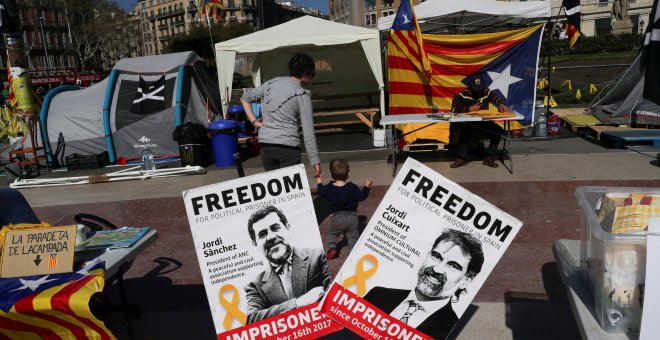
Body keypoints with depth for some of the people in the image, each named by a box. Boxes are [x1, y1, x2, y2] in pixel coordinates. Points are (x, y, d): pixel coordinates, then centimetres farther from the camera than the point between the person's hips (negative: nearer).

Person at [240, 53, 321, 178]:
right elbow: (308, 131, -9)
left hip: (265, 144, 5)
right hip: (288, 146, -5)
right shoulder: (302, 94, -5)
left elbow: (245, 98, 22)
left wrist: (254, 122, 13)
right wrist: (315, 161, -6)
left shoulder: (271, 83, 11)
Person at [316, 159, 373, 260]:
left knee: (332, 233, 21)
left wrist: (319, 184, 29)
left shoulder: (329, 188, -5)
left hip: (337, 217, 1)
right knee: (353, 236, 12)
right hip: (352, 216, -1)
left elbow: (321, 192, 13)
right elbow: (361, 197, -7)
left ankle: (332, 246, -1)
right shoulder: (352, 187, -11)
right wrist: (367, 187, 1)